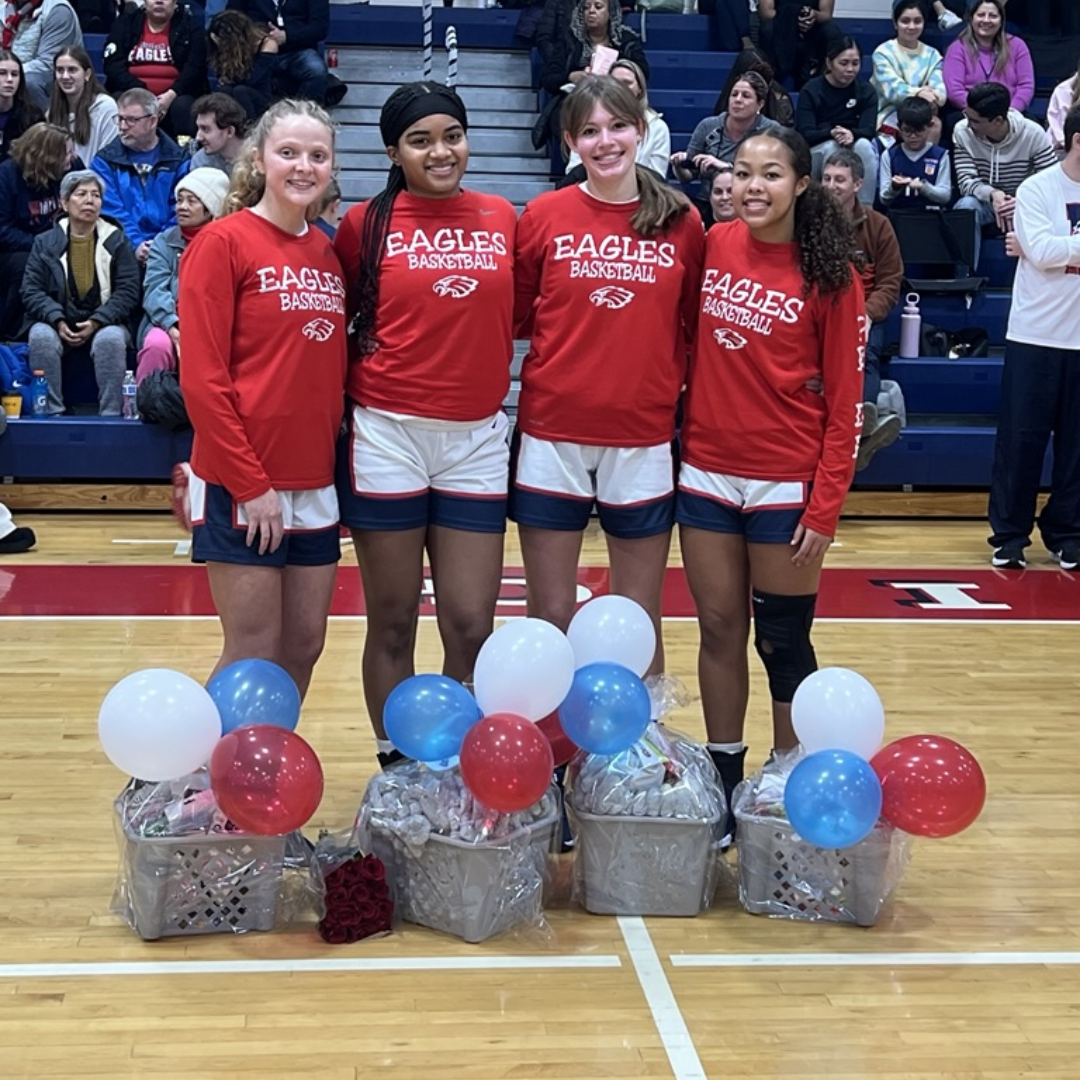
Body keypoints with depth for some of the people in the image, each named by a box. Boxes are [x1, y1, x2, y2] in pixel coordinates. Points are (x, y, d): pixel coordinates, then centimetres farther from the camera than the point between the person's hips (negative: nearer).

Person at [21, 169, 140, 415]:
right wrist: (58, 321, -17)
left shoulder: (117, 241, 7)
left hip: (104, 323, -1)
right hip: (57, 322, 1)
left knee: (111, 339, -34)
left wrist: (96, 322, -17)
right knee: (41, 337, -32)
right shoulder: (45, 243, 10)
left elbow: (128, 292, -2)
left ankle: (110, 414, -27)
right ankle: (51, 412, -25)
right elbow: (31, 291, 2)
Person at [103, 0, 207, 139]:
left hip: (174, 95, -1)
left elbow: (195, 67, -5)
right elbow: (113, 64, 0)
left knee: (183, 106, -32)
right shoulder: (126, 22, 9)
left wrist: (172, 94, -21)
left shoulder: (190, 25, 6)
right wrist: (139, 91, -16)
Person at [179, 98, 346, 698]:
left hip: (315, 483, 6)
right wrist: (249, 483, -15)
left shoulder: (328, 253, 12)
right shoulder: (223, 242, -7)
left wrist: (332, 458, 5)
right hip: (243, 486, -6)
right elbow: (202, 378, -12)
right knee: (252, 656, -1)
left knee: (303, 648, 11)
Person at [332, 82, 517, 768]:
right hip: (388, 434, -2)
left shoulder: (503, 219, 7)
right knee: (393, 625, 6)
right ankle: (395, 770, 19)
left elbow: (520, 318, 16)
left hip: (477, 439, 2)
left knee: (471, 630, 1)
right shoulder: (367, 223, 1)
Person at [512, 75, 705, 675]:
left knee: (639, 620, 9)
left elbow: (696, 326, 9)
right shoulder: (544, 215, 0)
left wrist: (678, 384, -3)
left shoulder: (682, 222, 2)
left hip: (643, 439, 0)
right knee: (550, 617, 7)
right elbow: (514, 316, 7)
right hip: (552, 433, 0)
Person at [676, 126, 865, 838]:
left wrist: (825, 508, -11)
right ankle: (723, 778, 22)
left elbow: (845, 403, -7)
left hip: (786, 484, -3)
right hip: (707, 473, 4)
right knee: (720, 628, 10)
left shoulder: (830, 276, -7)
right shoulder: (714, 247, 3)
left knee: (783, 640, 3)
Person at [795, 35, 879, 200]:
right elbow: (804, 134, -17)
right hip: (816, 151, -2)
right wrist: (831, 134, -37)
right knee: (831, 146, -34)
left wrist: (852, 134, -37)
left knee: (863, 145, -31)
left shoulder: (867, 91, 0)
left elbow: (869, 130, -12)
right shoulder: (811, 90, -8)